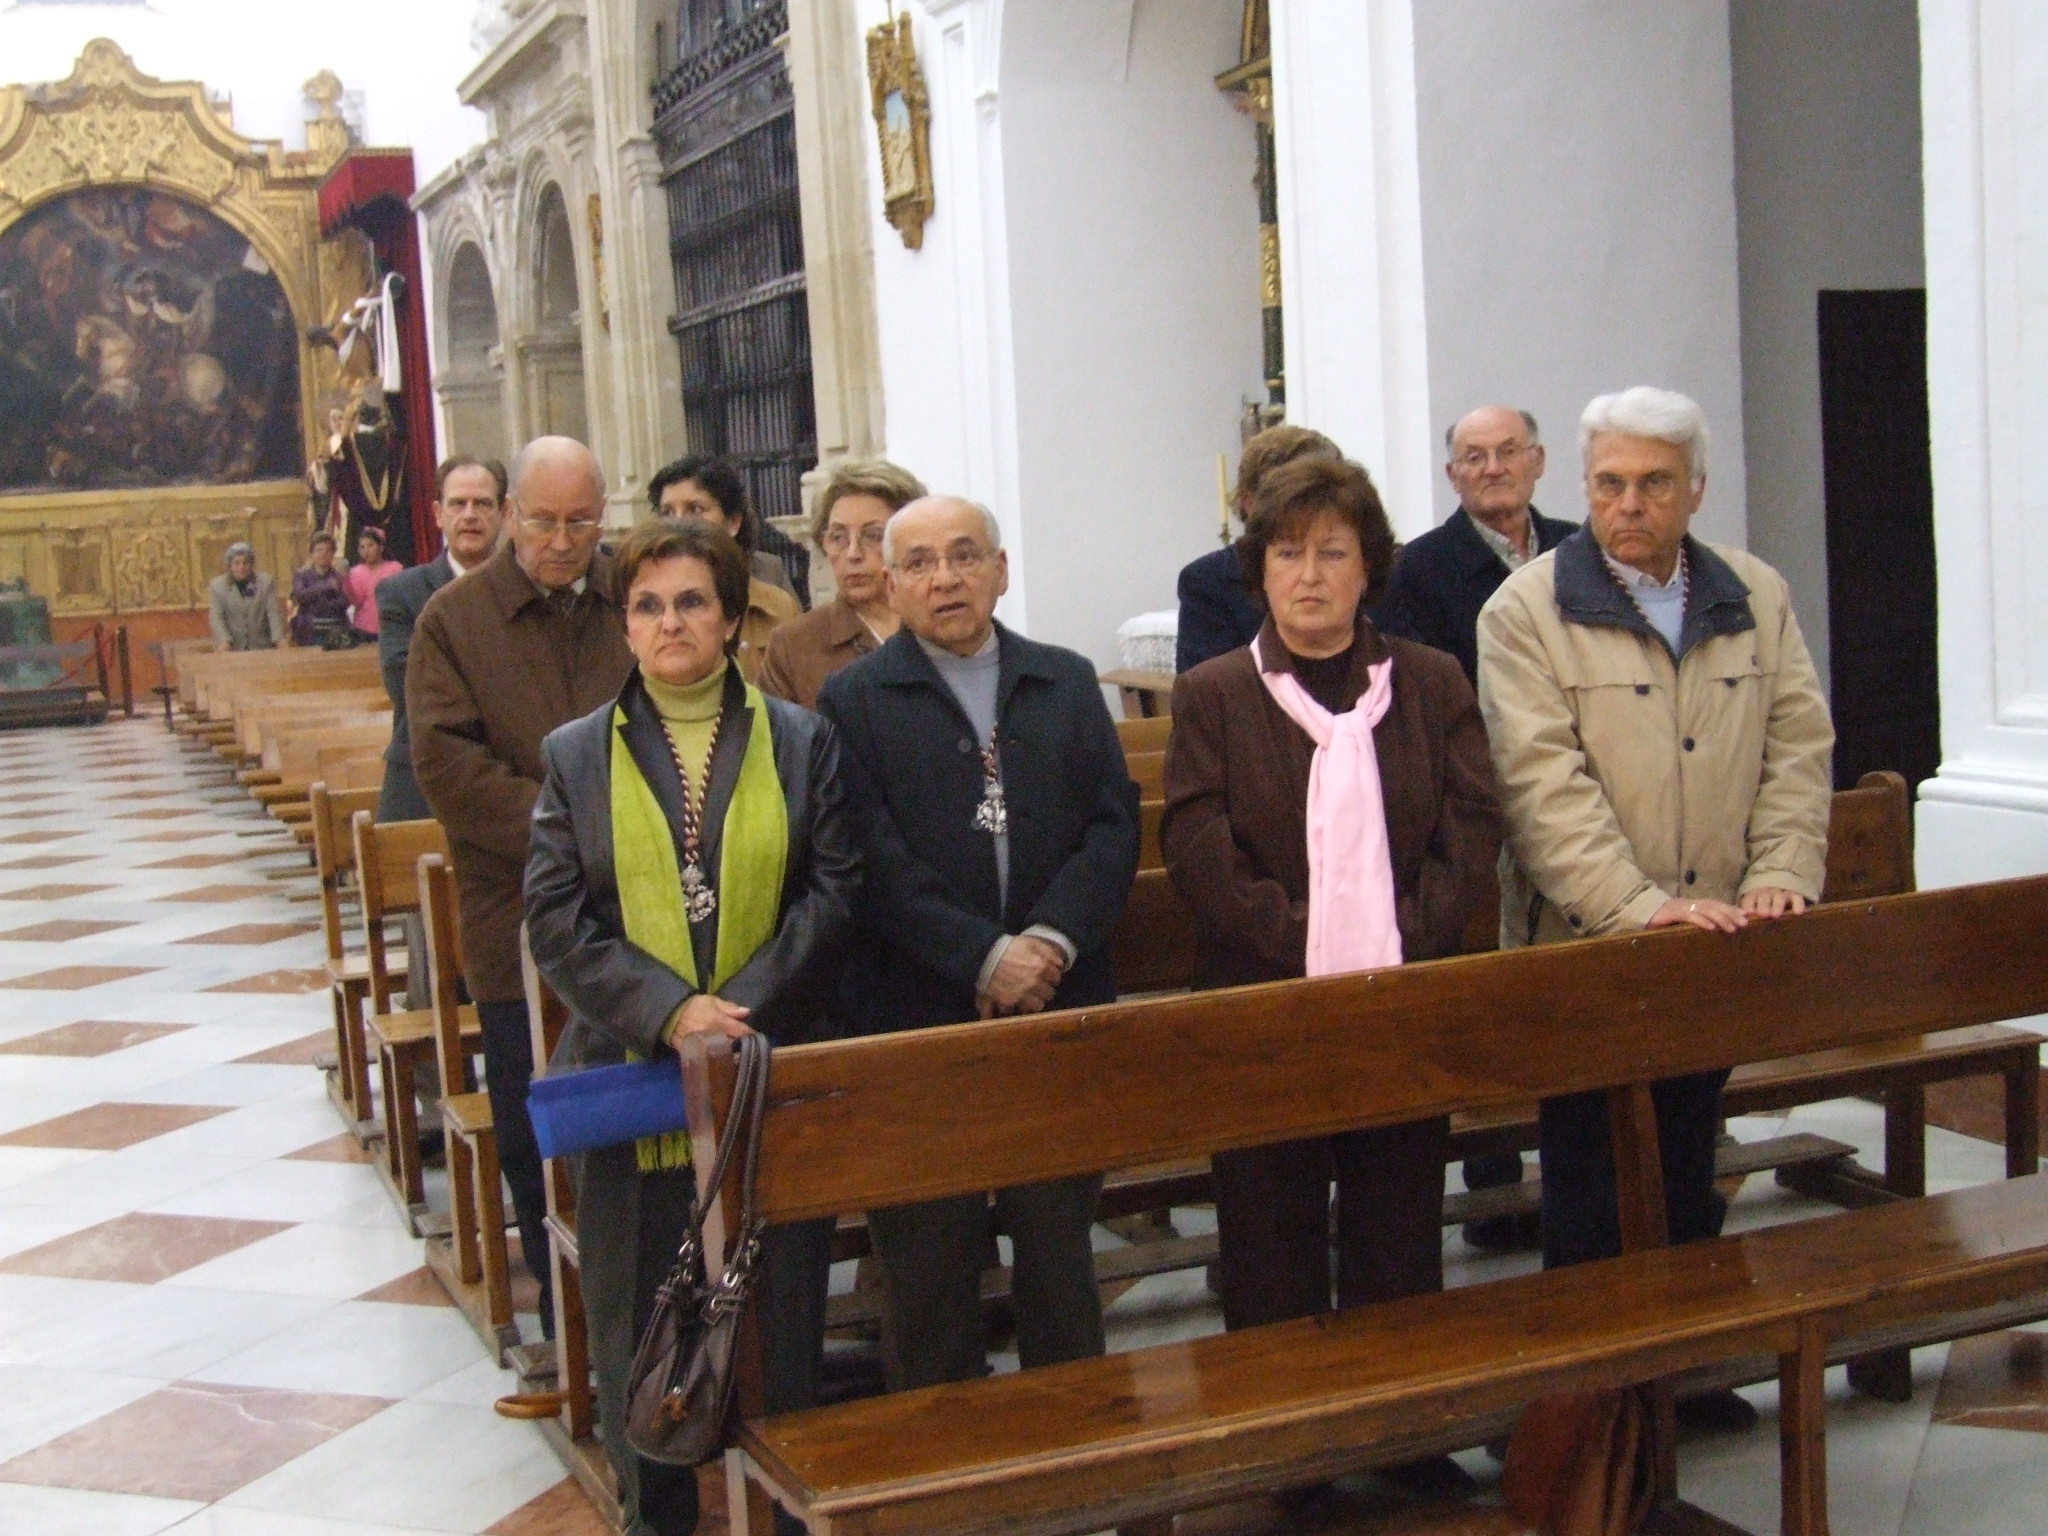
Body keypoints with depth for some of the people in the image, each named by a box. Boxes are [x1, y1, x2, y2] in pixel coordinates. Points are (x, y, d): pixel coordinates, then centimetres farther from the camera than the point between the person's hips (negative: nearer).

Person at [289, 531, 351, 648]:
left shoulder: (338, 576, 8)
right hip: (309, 632, 0)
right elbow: (299, 596, -9)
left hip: (335, 632, 0)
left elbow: (344, 602, -3)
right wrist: (325, 586, -17)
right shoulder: (301, 575, 8)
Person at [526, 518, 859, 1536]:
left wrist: (747, 1005, -15)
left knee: (783, 1319, 7)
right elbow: (556, 920, -2)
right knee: (639, 1326, 8)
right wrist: (668, 1010, -16)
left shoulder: (801, 743, 6)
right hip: (632, 1073, 0)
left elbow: (834, 890, -2)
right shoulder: (577, 755, 6)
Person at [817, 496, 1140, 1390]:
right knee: (927, 1269, 7)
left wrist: (1051, 939, -15)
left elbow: (1115, 824, 1)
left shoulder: (1067, 683, 10)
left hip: (1060, 1014, 3)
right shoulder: (854, 702, 0)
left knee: (1060, 1248, 14)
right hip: (916, 1022, -3)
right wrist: (985, 957, -18)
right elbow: (876, 862, -10)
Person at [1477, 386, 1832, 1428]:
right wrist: (1640, 907, -24)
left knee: (1690, 1166, 17)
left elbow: (1798, 746, 7)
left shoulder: (1757, 598, 9)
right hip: (1582, 952, -4)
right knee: (1589, 1186, 3)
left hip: (1717, 953, 5)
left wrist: (1780, 876, -9)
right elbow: (1544, 784, -16)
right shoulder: (1528, 610, -7)